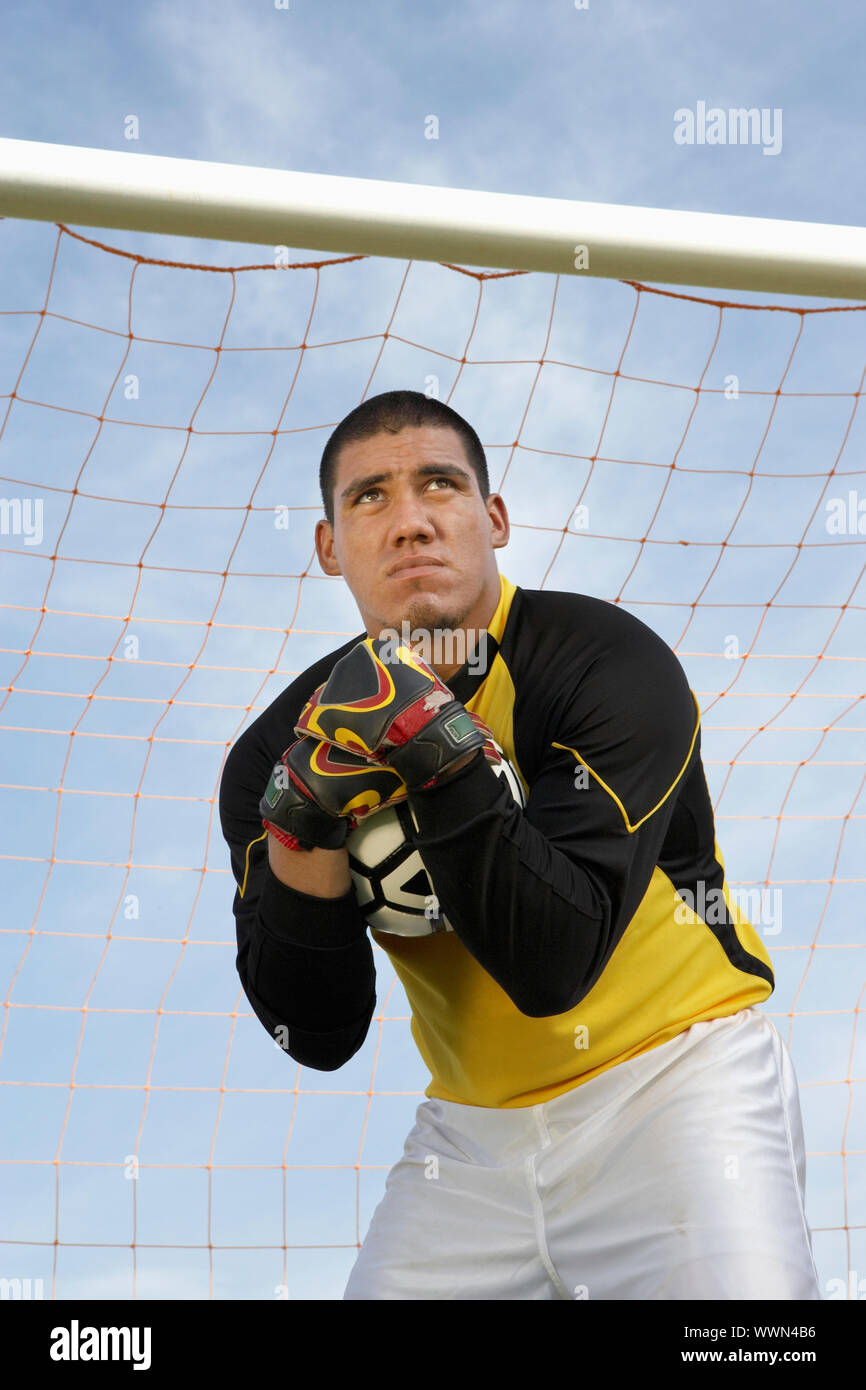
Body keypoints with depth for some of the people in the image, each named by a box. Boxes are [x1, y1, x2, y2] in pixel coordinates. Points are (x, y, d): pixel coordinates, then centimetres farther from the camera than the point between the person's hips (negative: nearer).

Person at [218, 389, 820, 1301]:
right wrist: (305, 825, -19)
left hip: (675, 1077, -3)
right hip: (474, 1125, 4)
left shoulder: (611, 665, -15)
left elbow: (552, 968, -22)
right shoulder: (281, 748, -3)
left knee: (744, 1286, -22)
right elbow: (318, 1037, -6)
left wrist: (444, 758, -30)